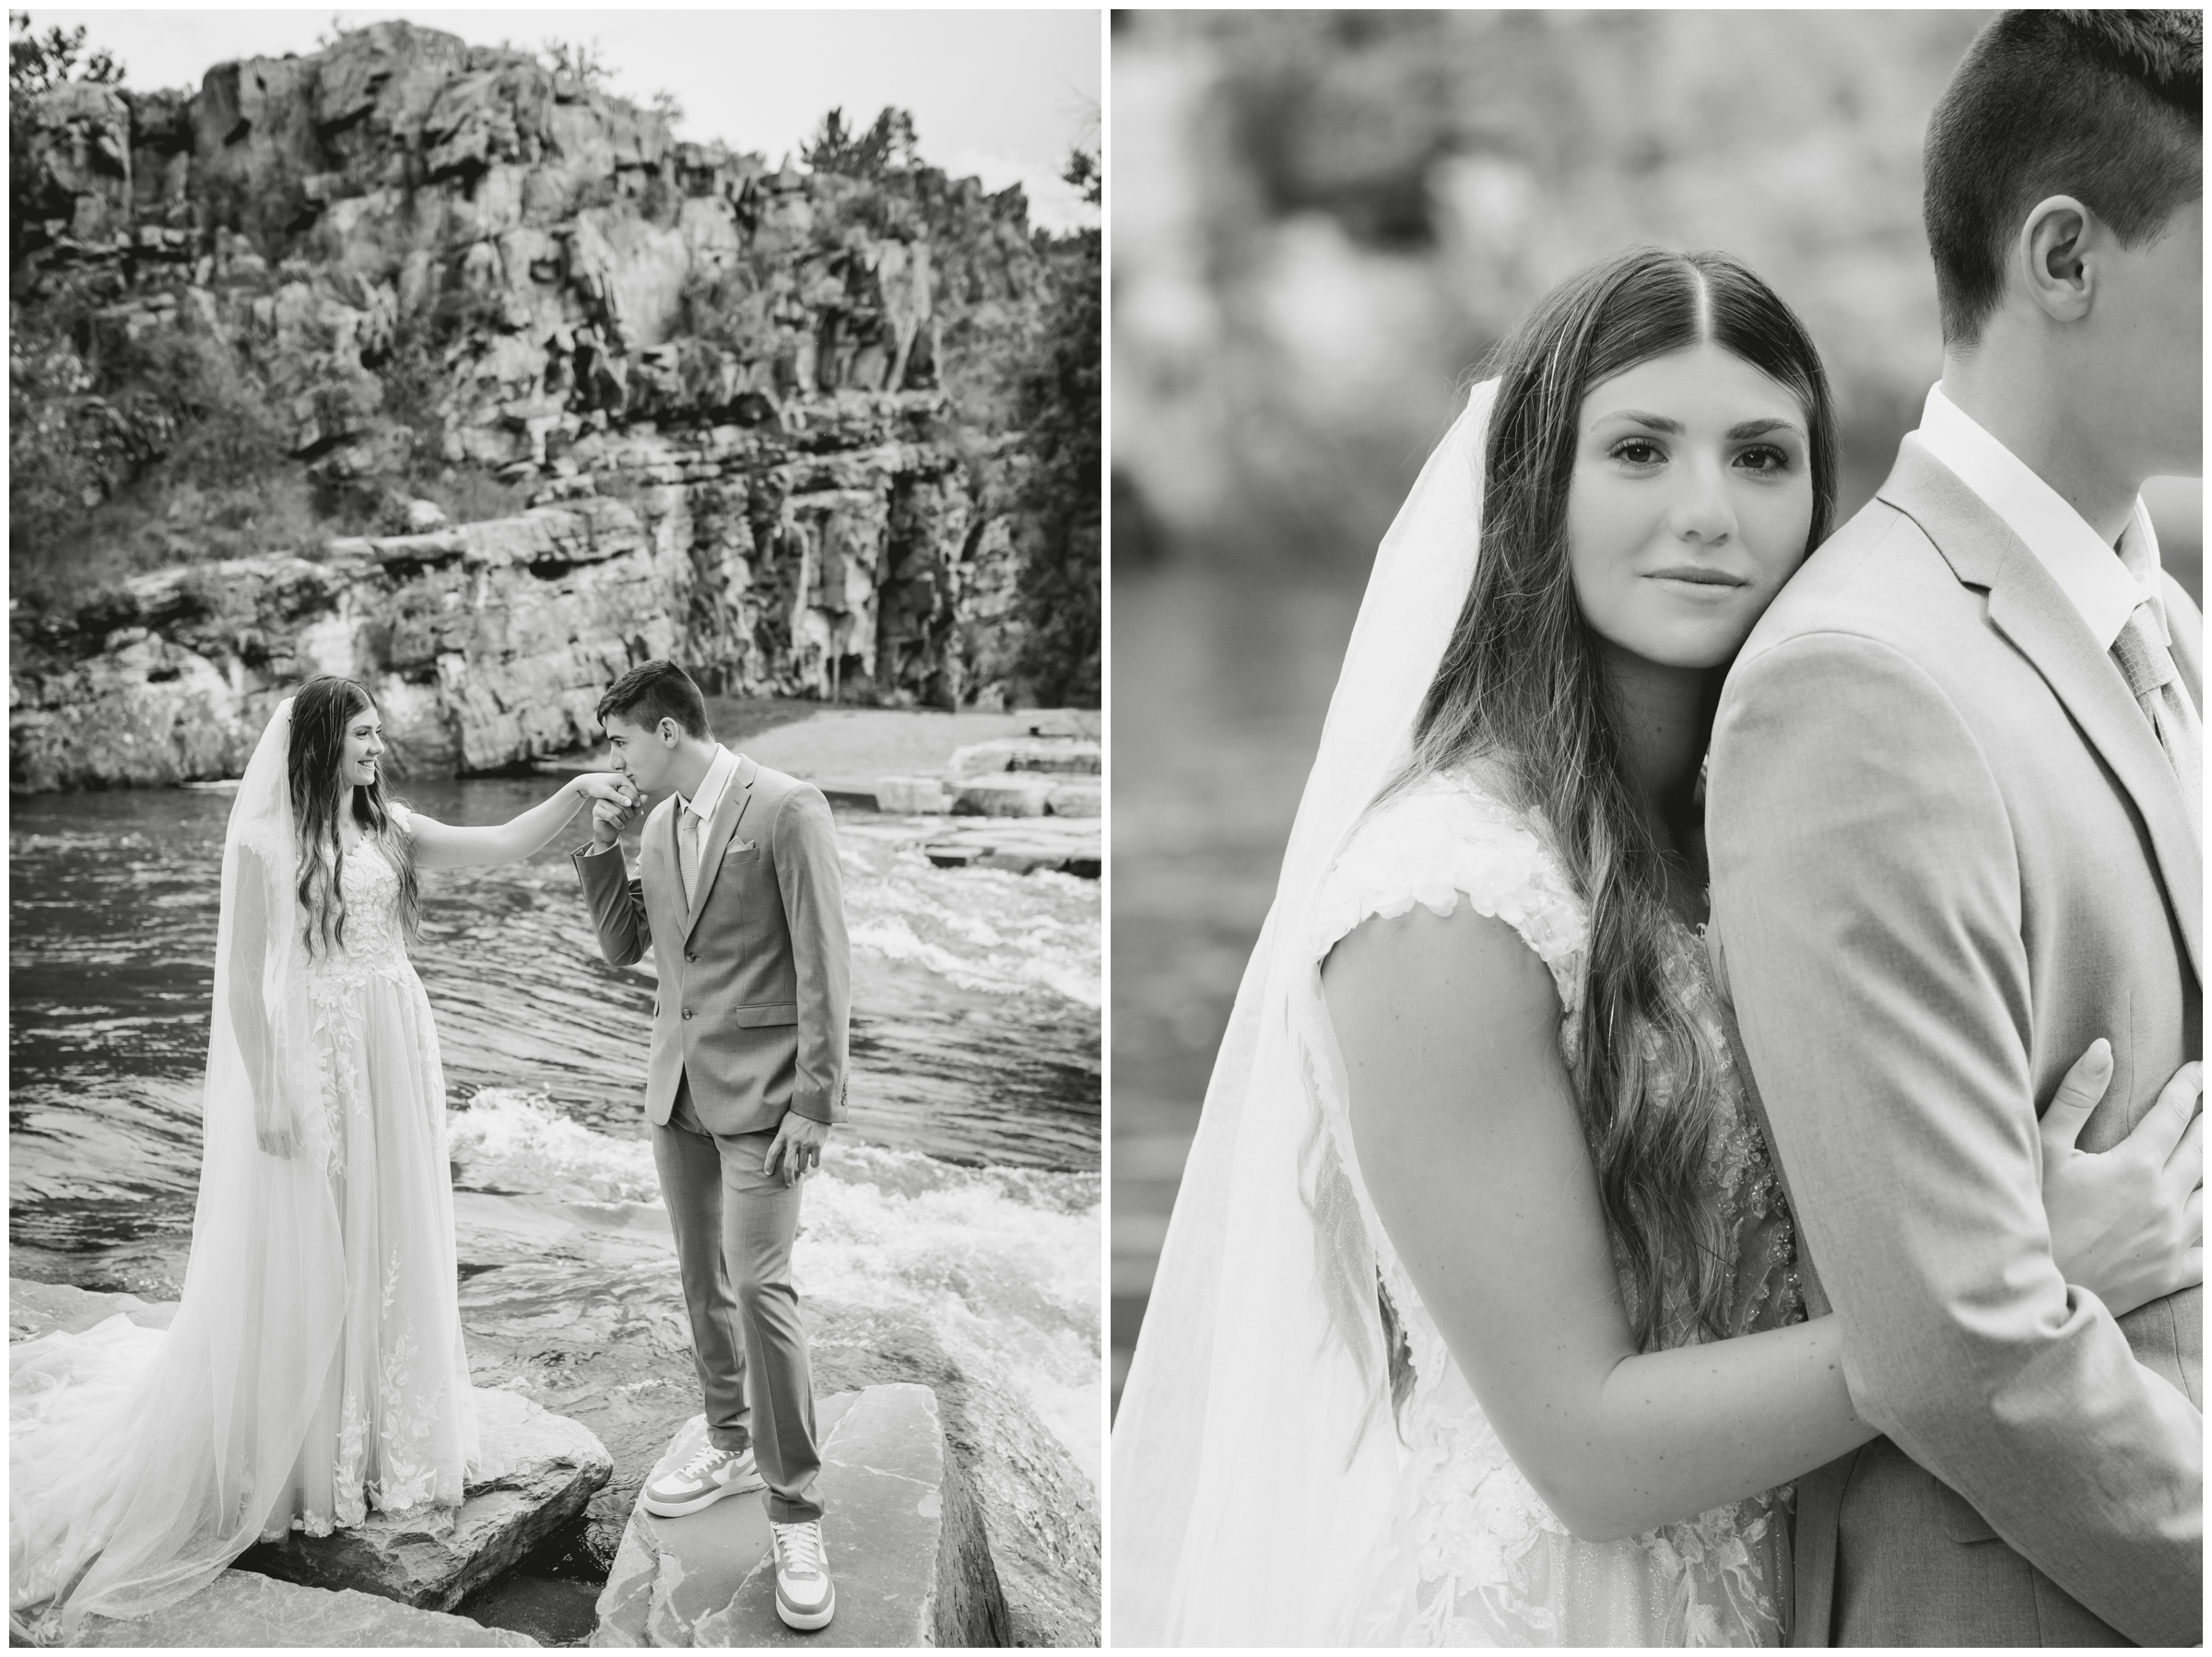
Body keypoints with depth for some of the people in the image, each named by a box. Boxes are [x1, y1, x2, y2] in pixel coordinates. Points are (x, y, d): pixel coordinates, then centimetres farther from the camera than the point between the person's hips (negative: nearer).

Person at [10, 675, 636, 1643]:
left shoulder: (389, 828, 5)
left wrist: (578, 791, -16)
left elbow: (504, 846, -2)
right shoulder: (265, 839, -10)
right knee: (300, 1262, 5)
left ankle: (388, 1444, 28)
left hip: (392, 1062, 6)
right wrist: (265, 1090, -13)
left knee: (390, 1250, 14)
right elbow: (240, 973, -10)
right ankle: (296, 1461, 19)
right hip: (308, 1062, -6)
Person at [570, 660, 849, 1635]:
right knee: (702, 1279, 15)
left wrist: (814, 1106, -16)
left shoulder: (787, 810, -13)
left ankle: (794, 1510, -4)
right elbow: (623, 948, 17)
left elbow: (824, 967, -14)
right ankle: (733, 1446, 32)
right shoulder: (659, 825, 9)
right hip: (678, 1087, 7)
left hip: (759, 1091, -7)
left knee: (760, 1285, -13)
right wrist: (601, 850, 2)